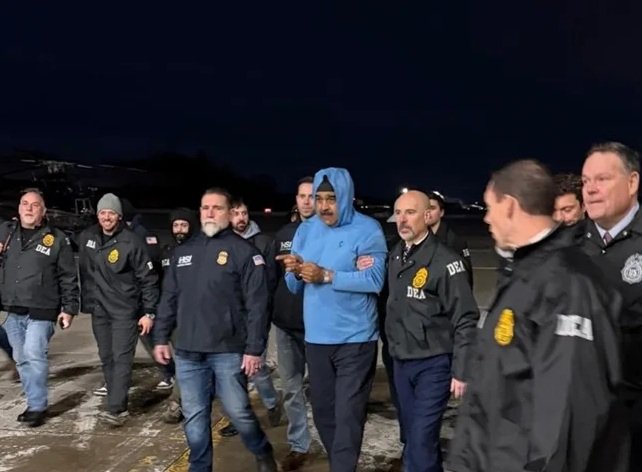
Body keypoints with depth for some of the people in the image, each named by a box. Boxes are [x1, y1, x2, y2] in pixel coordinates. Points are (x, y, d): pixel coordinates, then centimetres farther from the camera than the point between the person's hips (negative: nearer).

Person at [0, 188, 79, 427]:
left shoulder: (56, 239, -3)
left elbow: (68, 278, -1)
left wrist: (69, 308, -5)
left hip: (41, 312, -5)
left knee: (34, 356, -12)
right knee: (21, 359, 12)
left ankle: (37, 406, 2)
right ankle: (34, 403, 25)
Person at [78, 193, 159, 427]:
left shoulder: (131, 241, -12)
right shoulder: (86, 238, 4)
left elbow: (148, 278, -11)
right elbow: (84, 271, 16)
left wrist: (149, 312, -13)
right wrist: (86, 300, 14)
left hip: (125, 309, -6)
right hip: (99, 309, 6)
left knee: (122, 358, -10)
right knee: (107, 359, 9)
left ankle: (115, 409, -14)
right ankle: (119, 405, 18)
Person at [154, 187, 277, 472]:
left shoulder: (243, 251, -6)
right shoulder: (183, 251, 12)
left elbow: (257, 305, -10)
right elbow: (169, 299, 16)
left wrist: (254, 349, -13)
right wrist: (161, 337, 12)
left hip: (228, 351, -4)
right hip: (188, 353, 5)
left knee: (238, 412, 2)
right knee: (194, 417, 10)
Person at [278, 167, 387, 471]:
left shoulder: (367, 230, -9)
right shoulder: (305, 230, 8)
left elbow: (374, 280, -20)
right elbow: (295, 287, 9)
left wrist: (327, 275, -23)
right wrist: (295, 272, -14)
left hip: (355, 340, -6)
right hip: (316, 338, 6)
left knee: (348, 415, -3)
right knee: (322, 411, 17)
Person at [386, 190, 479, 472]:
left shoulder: (445, 260, -15)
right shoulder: (395, 256, 6)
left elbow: (465, 320, -15)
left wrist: (461, 371, -15)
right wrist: (393, 350, 8)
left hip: (433, 364, -7)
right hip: (401, 363, 7)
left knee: (421, 443, -6)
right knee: (413, 437, 17)